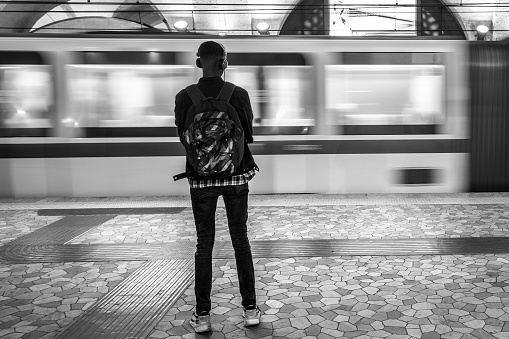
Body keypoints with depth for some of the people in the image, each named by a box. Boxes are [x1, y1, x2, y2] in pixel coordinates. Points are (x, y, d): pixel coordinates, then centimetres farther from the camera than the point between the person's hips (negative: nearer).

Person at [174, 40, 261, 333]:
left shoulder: (184, 97, -7)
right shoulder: (239, 95, -7)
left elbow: (183, 136, 4)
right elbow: (248, 136, 1)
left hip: (201, 177, 0)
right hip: (236, 176, 0)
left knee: (204, 244, 8)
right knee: (241, 240, 11)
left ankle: (202, 316, 12)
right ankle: (250, 309, 18)